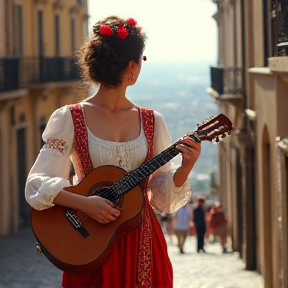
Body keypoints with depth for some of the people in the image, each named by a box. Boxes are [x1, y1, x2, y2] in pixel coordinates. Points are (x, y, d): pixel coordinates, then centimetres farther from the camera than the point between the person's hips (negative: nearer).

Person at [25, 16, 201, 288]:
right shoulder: (69, 119, -5)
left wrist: (184, 169, -13)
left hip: (143, 244, 3)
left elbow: (162, 195, 6)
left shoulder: (152, 122, 6)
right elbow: (38, 184, -11)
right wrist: (84, 203, -25)